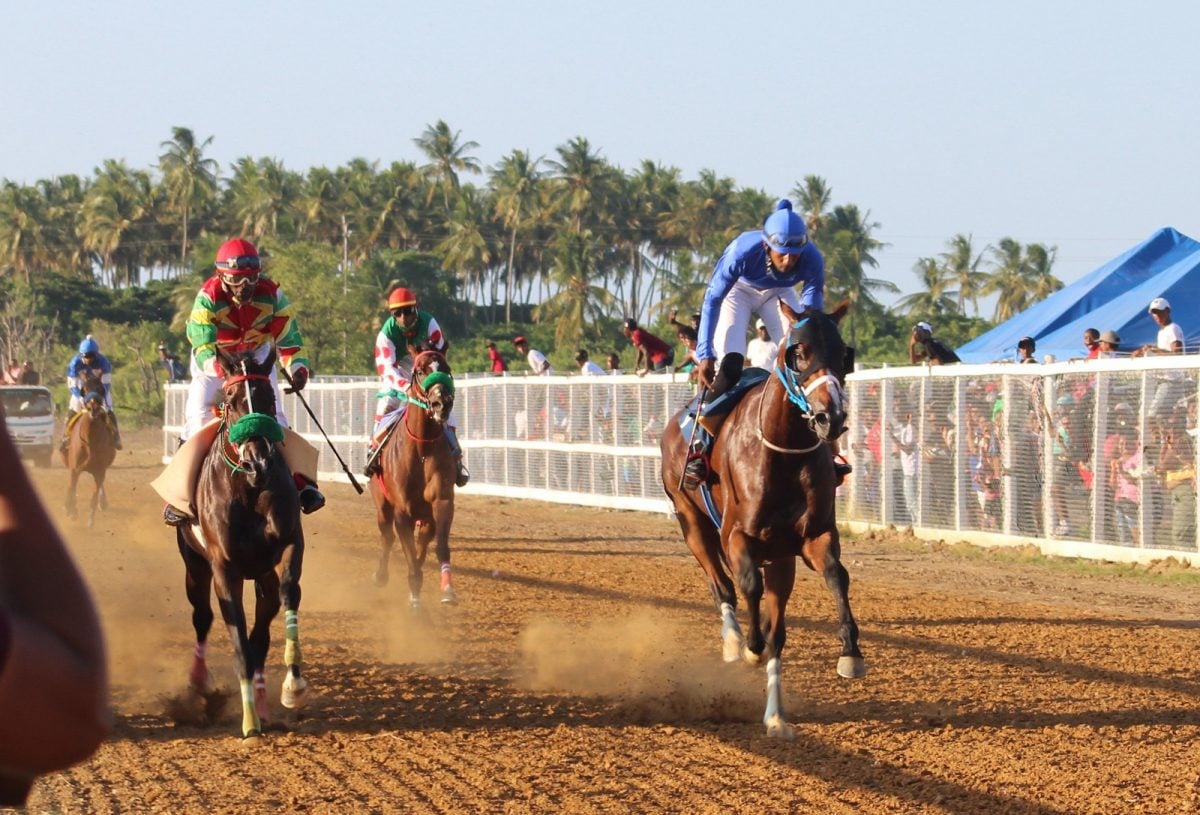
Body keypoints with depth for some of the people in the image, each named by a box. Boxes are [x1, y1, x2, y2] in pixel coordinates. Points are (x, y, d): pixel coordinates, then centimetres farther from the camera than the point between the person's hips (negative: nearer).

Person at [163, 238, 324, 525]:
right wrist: (219, 367, -60)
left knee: (274, 414, -10)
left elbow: (288, 338, -21)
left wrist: (298, 368, -40)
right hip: (214, 358, -2)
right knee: (197, 416, -14)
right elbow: (203, 346, -38)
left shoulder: (271, 294, -24)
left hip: (256, 353, 2)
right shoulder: (208, 297, -31)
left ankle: (299, 481, -4)